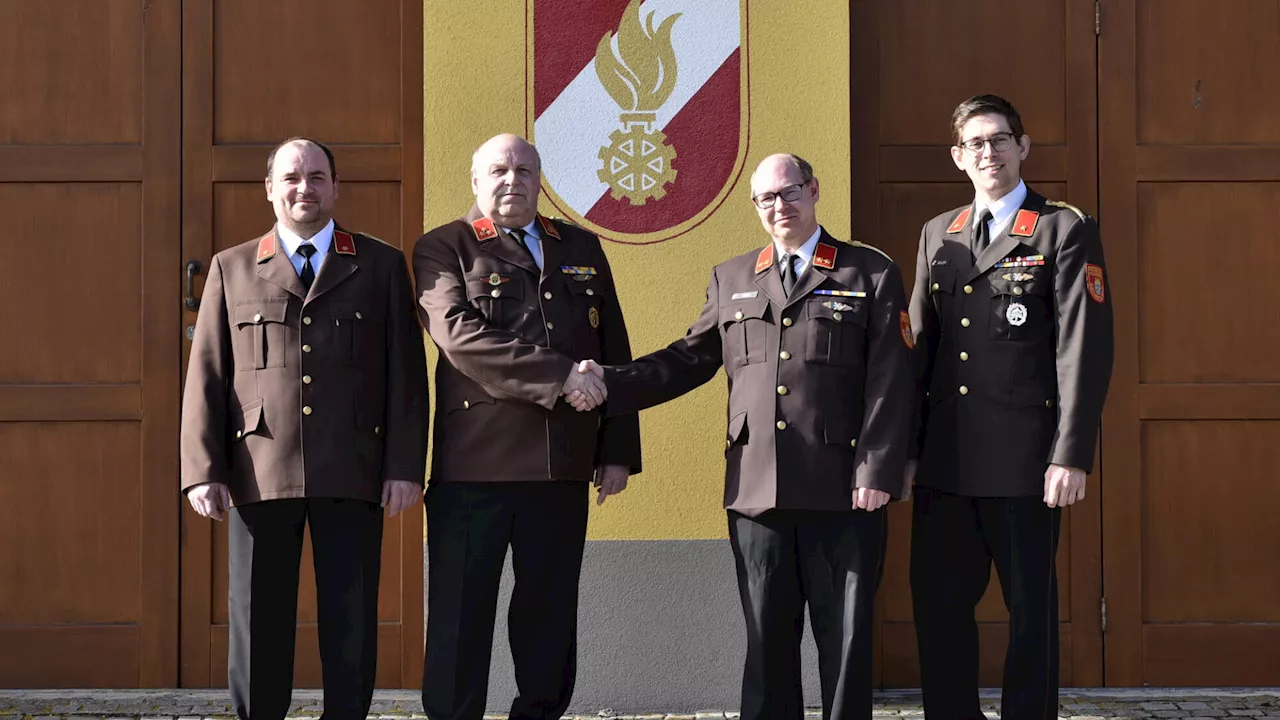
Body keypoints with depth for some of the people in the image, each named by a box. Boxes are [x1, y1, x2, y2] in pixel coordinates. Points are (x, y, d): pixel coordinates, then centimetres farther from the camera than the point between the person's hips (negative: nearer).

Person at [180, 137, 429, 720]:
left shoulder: (381, 266, 11)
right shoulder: (232, 270, 13)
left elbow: (406, 374, 6)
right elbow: (206, 379, 7)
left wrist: (405, 466, -4)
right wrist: (203, 471, -3)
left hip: (352, 474, 0)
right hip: (260, 474, 1)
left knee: (352, 625, 2)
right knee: (258, 625, 4)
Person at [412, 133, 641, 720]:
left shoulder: (582, 249, 16)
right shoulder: (443, 248, 2)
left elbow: (615, 355, 15)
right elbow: (461, 336, -15)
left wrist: (619, 449, 9)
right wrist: (558, 376, -19)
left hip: (563, 470, 4)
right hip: (474, 466, -4)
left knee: (551, 612, 9)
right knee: (460, 614, 1)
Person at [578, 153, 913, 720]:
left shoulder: (871, 274, 4)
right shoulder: (731, 279, 16)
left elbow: (889, 384, -2)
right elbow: (689, 359, 12)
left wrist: (877, 472, -10)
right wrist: (609, 383, -1)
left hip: (842, 492, -3)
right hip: (757, 491, 3)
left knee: (845, 636, 3)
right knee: (767, 637, 8)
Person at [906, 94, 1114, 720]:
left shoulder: (1066, 231, -1)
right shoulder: (937, 234, 15)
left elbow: (1085, 350, -7)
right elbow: (920, 346, 15)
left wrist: (1071, 455, -14)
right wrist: (907, 446, 10)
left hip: (1024, 459, -5)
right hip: (944, 459, 5)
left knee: (1031, 610, 3)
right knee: (938, 604, 7)